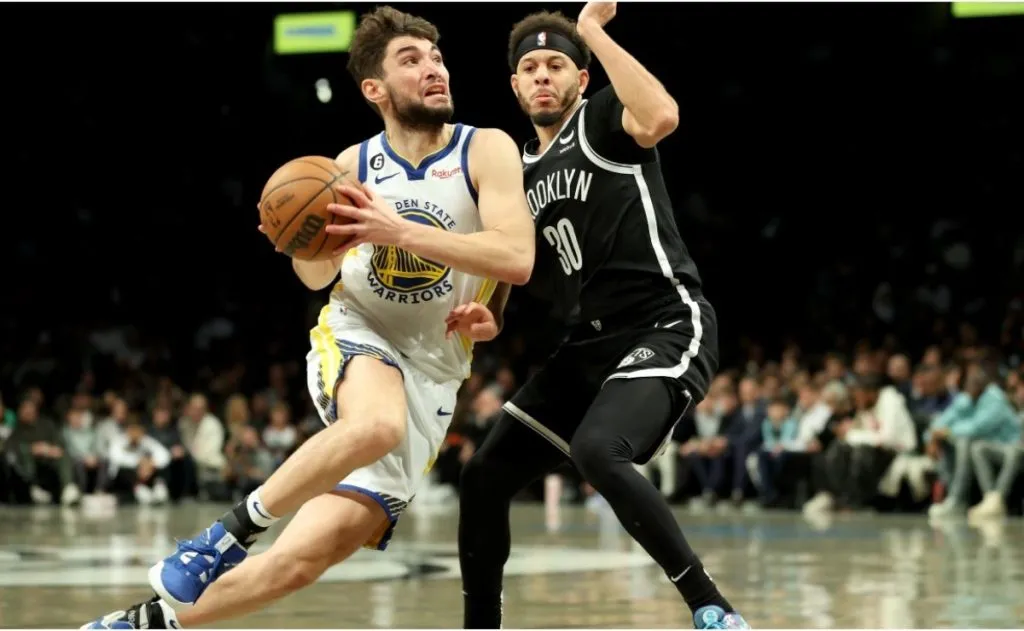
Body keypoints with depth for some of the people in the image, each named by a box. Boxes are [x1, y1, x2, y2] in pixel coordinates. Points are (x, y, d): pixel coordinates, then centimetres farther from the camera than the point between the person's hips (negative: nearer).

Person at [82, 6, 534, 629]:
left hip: (430, 373, 0)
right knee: (378, 424, -40)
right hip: (357, 340, 0)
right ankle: (234, 528, -21)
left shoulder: (486, 150, -9)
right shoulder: (354, 166, -1)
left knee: (301, 558, -11)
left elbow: (517, 258, -22)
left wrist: (402, 231, -29)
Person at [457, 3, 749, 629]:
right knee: (484, 477, 6)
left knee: (597, 450, -34)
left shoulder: (603, 120, -5)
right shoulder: (521, 171, 17)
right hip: (590, 343, 9)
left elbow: (662, 116, -30)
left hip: (666, 330, -9)